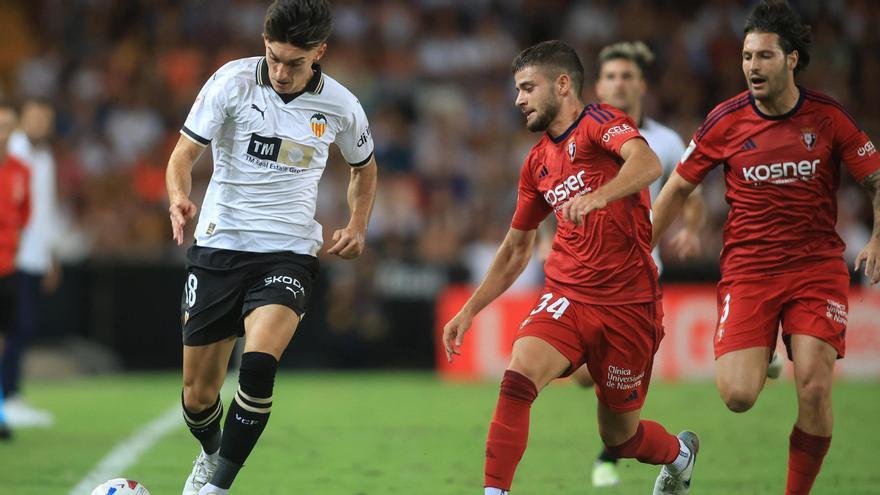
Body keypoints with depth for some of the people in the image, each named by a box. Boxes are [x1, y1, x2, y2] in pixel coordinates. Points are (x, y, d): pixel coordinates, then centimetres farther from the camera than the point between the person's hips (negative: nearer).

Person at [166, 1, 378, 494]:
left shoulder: (340, 107, -3)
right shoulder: (232, 81, -8)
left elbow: (364, 169, 17)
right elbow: (185, 153, -9)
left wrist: (357, 225, 0)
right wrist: (179, 198, -30)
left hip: (288, 253, -1)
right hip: (219, 246, 1)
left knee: (259, 365, -28)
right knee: (198, 395, 5)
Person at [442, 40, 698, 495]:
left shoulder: (599, 122, -6)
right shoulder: (537, 162, 15)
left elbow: (647, 163, -28)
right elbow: (516, 249, 25)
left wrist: (595, 197, -45)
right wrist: (469, 310, 20)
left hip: (628, 304, -5)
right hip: (567, 296, 5)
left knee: (618, 436, 8)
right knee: (518, 378, -24)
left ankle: (679, 452, 42)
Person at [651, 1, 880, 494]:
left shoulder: (829, 116, -3)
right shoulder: (726, 121, -1)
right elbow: (679, 187, 10)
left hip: (818, 265, 0)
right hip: (747, 269, 0)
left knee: (815, 389, -16)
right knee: (737, 396, -16)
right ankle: (759, 358, 22)